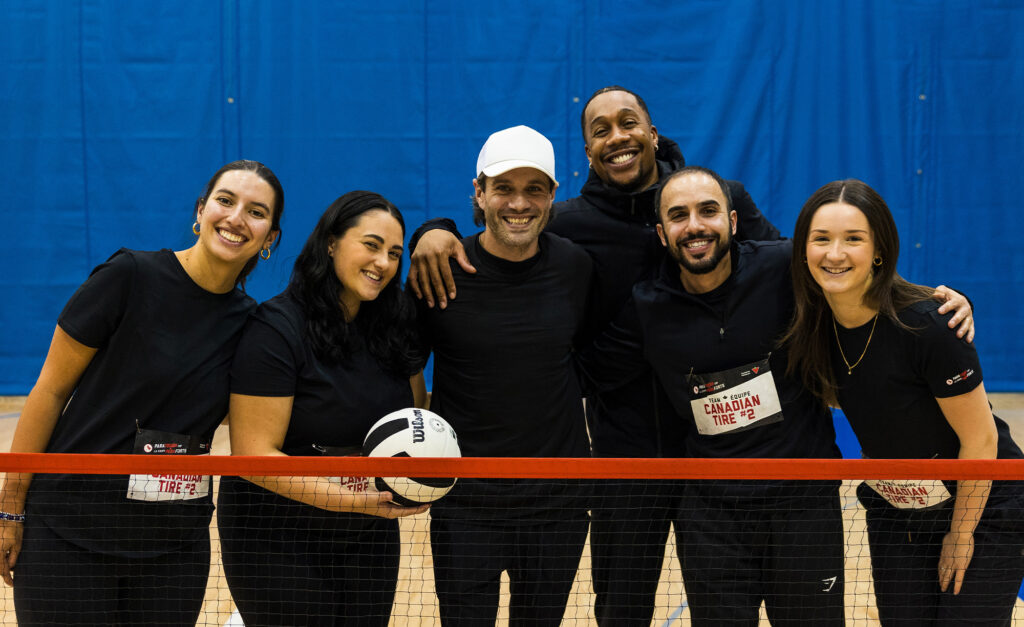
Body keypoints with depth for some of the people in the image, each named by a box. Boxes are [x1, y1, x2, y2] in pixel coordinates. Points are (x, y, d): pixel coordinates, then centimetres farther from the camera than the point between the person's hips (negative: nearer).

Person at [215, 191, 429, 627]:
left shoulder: (397, 325, 2)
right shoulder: (276, 329, -15)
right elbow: (254, 454, -19)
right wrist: (352, 499, -26)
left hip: (371, 536, 6)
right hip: (279, 537, -5)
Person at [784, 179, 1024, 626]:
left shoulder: (925, 324, -27)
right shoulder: (812, 326, -10)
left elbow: (980, 441, -19)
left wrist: (961, 536, -10)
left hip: (982, 509, -5)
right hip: (893, 516, 5)